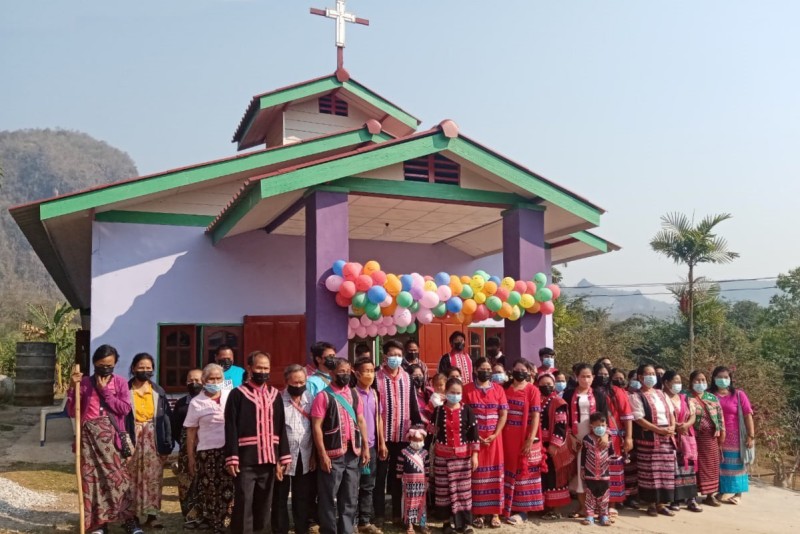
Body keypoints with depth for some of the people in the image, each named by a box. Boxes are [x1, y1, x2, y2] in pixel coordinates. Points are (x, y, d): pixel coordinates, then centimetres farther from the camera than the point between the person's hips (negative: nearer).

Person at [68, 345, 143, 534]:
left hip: (112, 436, -1)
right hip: (90, 436, 1)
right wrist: (72, 389, -10)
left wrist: (105, 391, -8)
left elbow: (125, 408, -6)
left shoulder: (120, 382, 5)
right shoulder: (84, 383, 6)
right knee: (93, 477, 3)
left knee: (119, 476, -1)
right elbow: (72, 412, 2)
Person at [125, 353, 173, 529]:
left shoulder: (158, 391, 6)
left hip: (153, 440, 2)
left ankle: (151, 515, 6)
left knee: (153, 478, 1)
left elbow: (166, 418, 6)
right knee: (132, 479, 6)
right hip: (132, 439, -2)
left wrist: (166, 445, 2)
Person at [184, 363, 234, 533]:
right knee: (210, 491, 3)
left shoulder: (231, 396, 5)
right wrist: (191, 458, 3)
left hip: (231, 450, 0)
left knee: (229, 490, -2)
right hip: (207, 452, 0)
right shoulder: (197, 402, 4)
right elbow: (191, 432, 6)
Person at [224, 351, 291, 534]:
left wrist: (283, 458, 5)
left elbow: (281, 429, 11)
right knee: (243, 506, -1)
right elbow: (230, 429, -7)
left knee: (264, 506, 12)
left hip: (269, 460, 4)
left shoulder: (275, 395, 11)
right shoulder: (237, 394, -2)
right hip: (246, 460, -4)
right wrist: (232, 458, -15)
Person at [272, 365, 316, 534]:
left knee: (302, 498, 12)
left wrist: (314, 455, 3)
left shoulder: (310, 399, 4)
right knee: (280, 499, 7)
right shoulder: (278, 399, -9)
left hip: (305, 458, 3)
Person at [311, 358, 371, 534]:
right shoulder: (324, 396, -7)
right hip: (333, 454, -5)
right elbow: (316, 426, -11)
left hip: (353, 453, 5)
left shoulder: (354, 394, 10)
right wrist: (323, 455, -15)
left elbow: (361, 421, 14)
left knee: (350, 498, 12)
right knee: (329, 498, 3)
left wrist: (365, 448, 7)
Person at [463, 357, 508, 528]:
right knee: (477, 474, 1)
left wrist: (494, 435, -9)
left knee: (495, 474, 3)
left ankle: (495, 512, 10)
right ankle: (478, 513, 7)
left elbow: (503, 414, 2)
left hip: (494, 438, 2)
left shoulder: (498, 389, 6)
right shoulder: (467, 389, 0)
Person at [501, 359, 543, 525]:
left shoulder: (533, 390, -4)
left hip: (524, 438, -3)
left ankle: (522, 510, 9)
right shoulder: (504, 387, 6)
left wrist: (531, 440, -15)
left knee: (523, 471, 4)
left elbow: (536, 416, -8)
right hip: (506, 437, 3)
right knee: (508, 470, 9)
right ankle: (506, 507, 19)